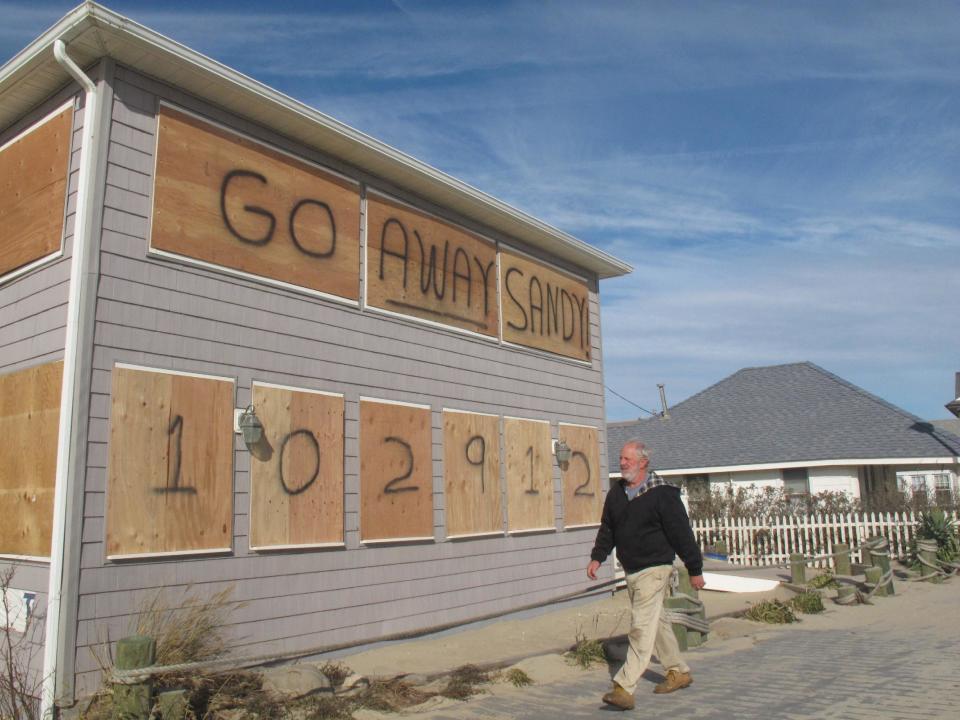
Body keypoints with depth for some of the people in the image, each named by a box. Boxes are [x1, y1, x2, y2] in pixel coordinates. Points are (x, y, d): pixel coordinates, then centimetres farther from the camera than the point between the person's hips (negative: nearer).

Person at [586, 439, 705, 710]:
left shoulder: (662, 493, -13)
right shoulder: (616, 493, 7)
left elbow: (682, 533, -10)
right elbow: (607, 529, 15)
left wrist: (695, 569, -7)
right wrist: (597, 557, 4)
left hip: (654, 569, -7)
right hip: (630, 571, 8)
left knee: (641, 627, -11)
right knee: (656, 622, 18)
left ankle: (624, 688, -12)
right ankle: (679, 672, 35)